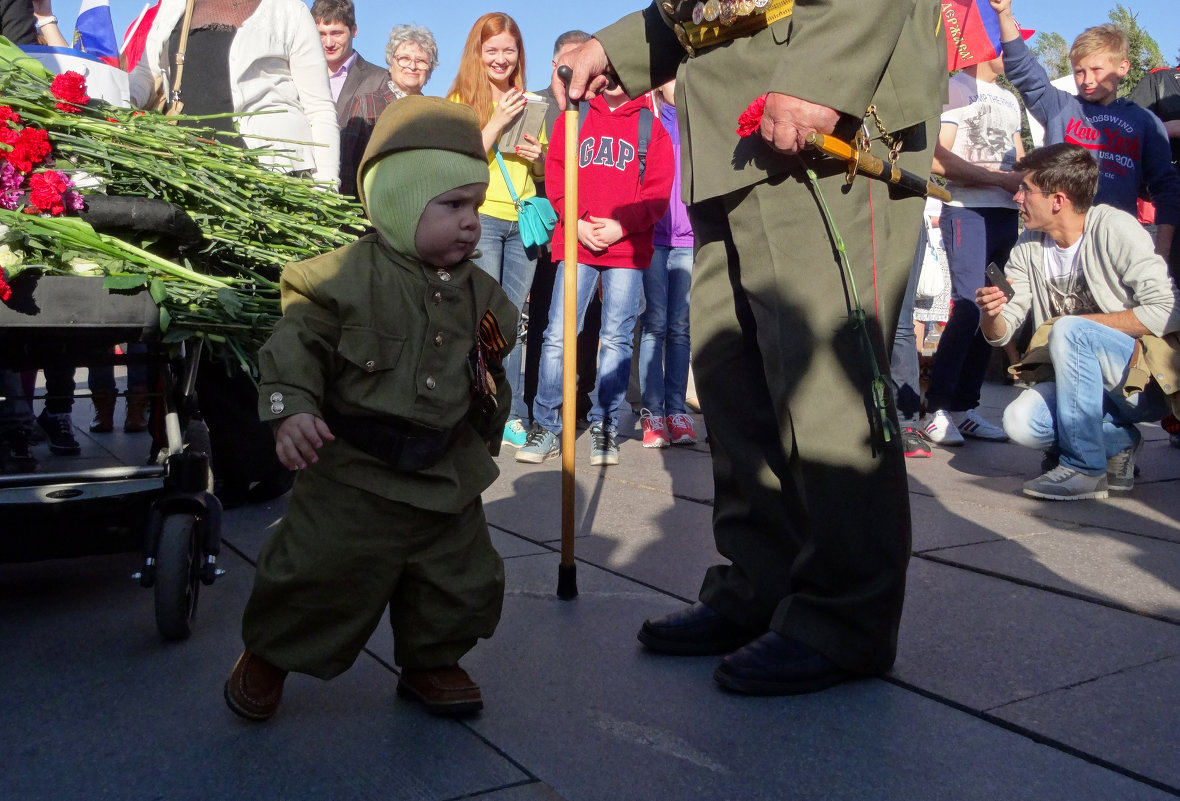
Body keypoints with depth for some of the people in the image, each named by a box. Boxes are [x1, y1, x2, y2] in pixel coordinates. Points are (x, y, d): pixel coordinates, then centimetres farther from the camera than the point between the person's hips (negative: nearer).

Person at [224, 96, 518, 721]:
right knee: (318, 573, 6)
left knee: (462, 581, 13)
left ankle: (431, 662, 38)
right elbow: (298, 341, -13)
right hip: (353, 474, -5)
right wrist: (291, 409, -25)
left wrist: (488, 428, 19)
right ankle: (270, 655, 34)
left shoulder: (478, 293, 6)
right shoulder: (350, 275, -12)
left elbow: (489, 372, 18)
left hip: (446, 477, 5)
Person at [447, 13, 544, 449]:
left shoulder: (528, 103, 15)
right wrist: (496, 122, -14)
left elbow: (543, 171, 23)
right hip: (479, 217, -4)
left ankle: (508, 415, 9)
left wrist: (538, 156, 0)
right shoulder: (460, 100, 2)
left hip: (523, 221, 4)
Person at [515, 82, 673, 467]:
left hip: (628, 247, 0)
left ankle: (605, 426, 13)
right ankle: (546, 426, 4)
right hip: (576, 243, 0)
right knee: (559, 334, -6)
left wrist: (622, 226, -11)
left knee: (617, 338, 2)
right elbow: (556, 174, 6)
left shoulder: (650, 125, 11)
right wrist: (578, 223, -8)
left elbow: (658, 190, 3)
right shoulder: (573, 117, 14)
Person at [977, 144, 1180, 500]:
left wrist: (1082, 323, -18)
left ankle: (1084, 468, -19)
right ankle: (1119, 442, 5)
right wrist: (991, 314, -22)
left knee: (1069, 330, -32)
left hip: (1148, 379, -5)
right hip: (1086, 382, 5)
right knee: (1020, 422, -22)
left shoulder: (1114, 228, -15)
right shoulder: (1029, 246, 3)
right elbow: (999, 334, 0)